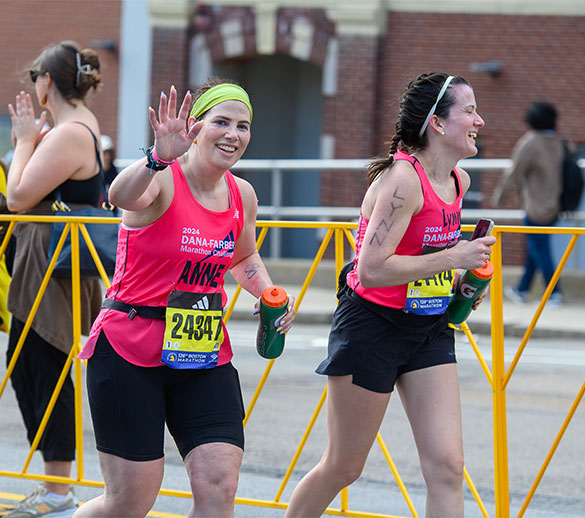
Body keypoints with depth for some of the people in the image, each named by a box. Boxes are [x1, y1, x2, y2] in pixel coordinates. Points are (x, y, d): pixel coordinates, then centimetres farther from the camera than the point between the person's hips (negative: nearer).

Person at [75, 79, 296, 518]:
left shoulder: (242, 195, 6)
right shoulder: (161, 181, -14)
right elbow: (122, 195, -39)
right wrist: (159, 158, -59)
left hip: (205, 357, 6)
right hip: (129, 351, -6)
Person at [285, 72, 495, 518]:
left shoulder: (458, 181, 5)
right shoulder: (402, 178, -21)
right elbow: (371, 269, -27)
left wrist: (459, 284, 9)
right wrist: (452, 258, -24)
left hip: (429, 329, 7)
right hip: (372, 326, -7)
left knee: (447, 468, -4)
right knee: (343, 468, 7)